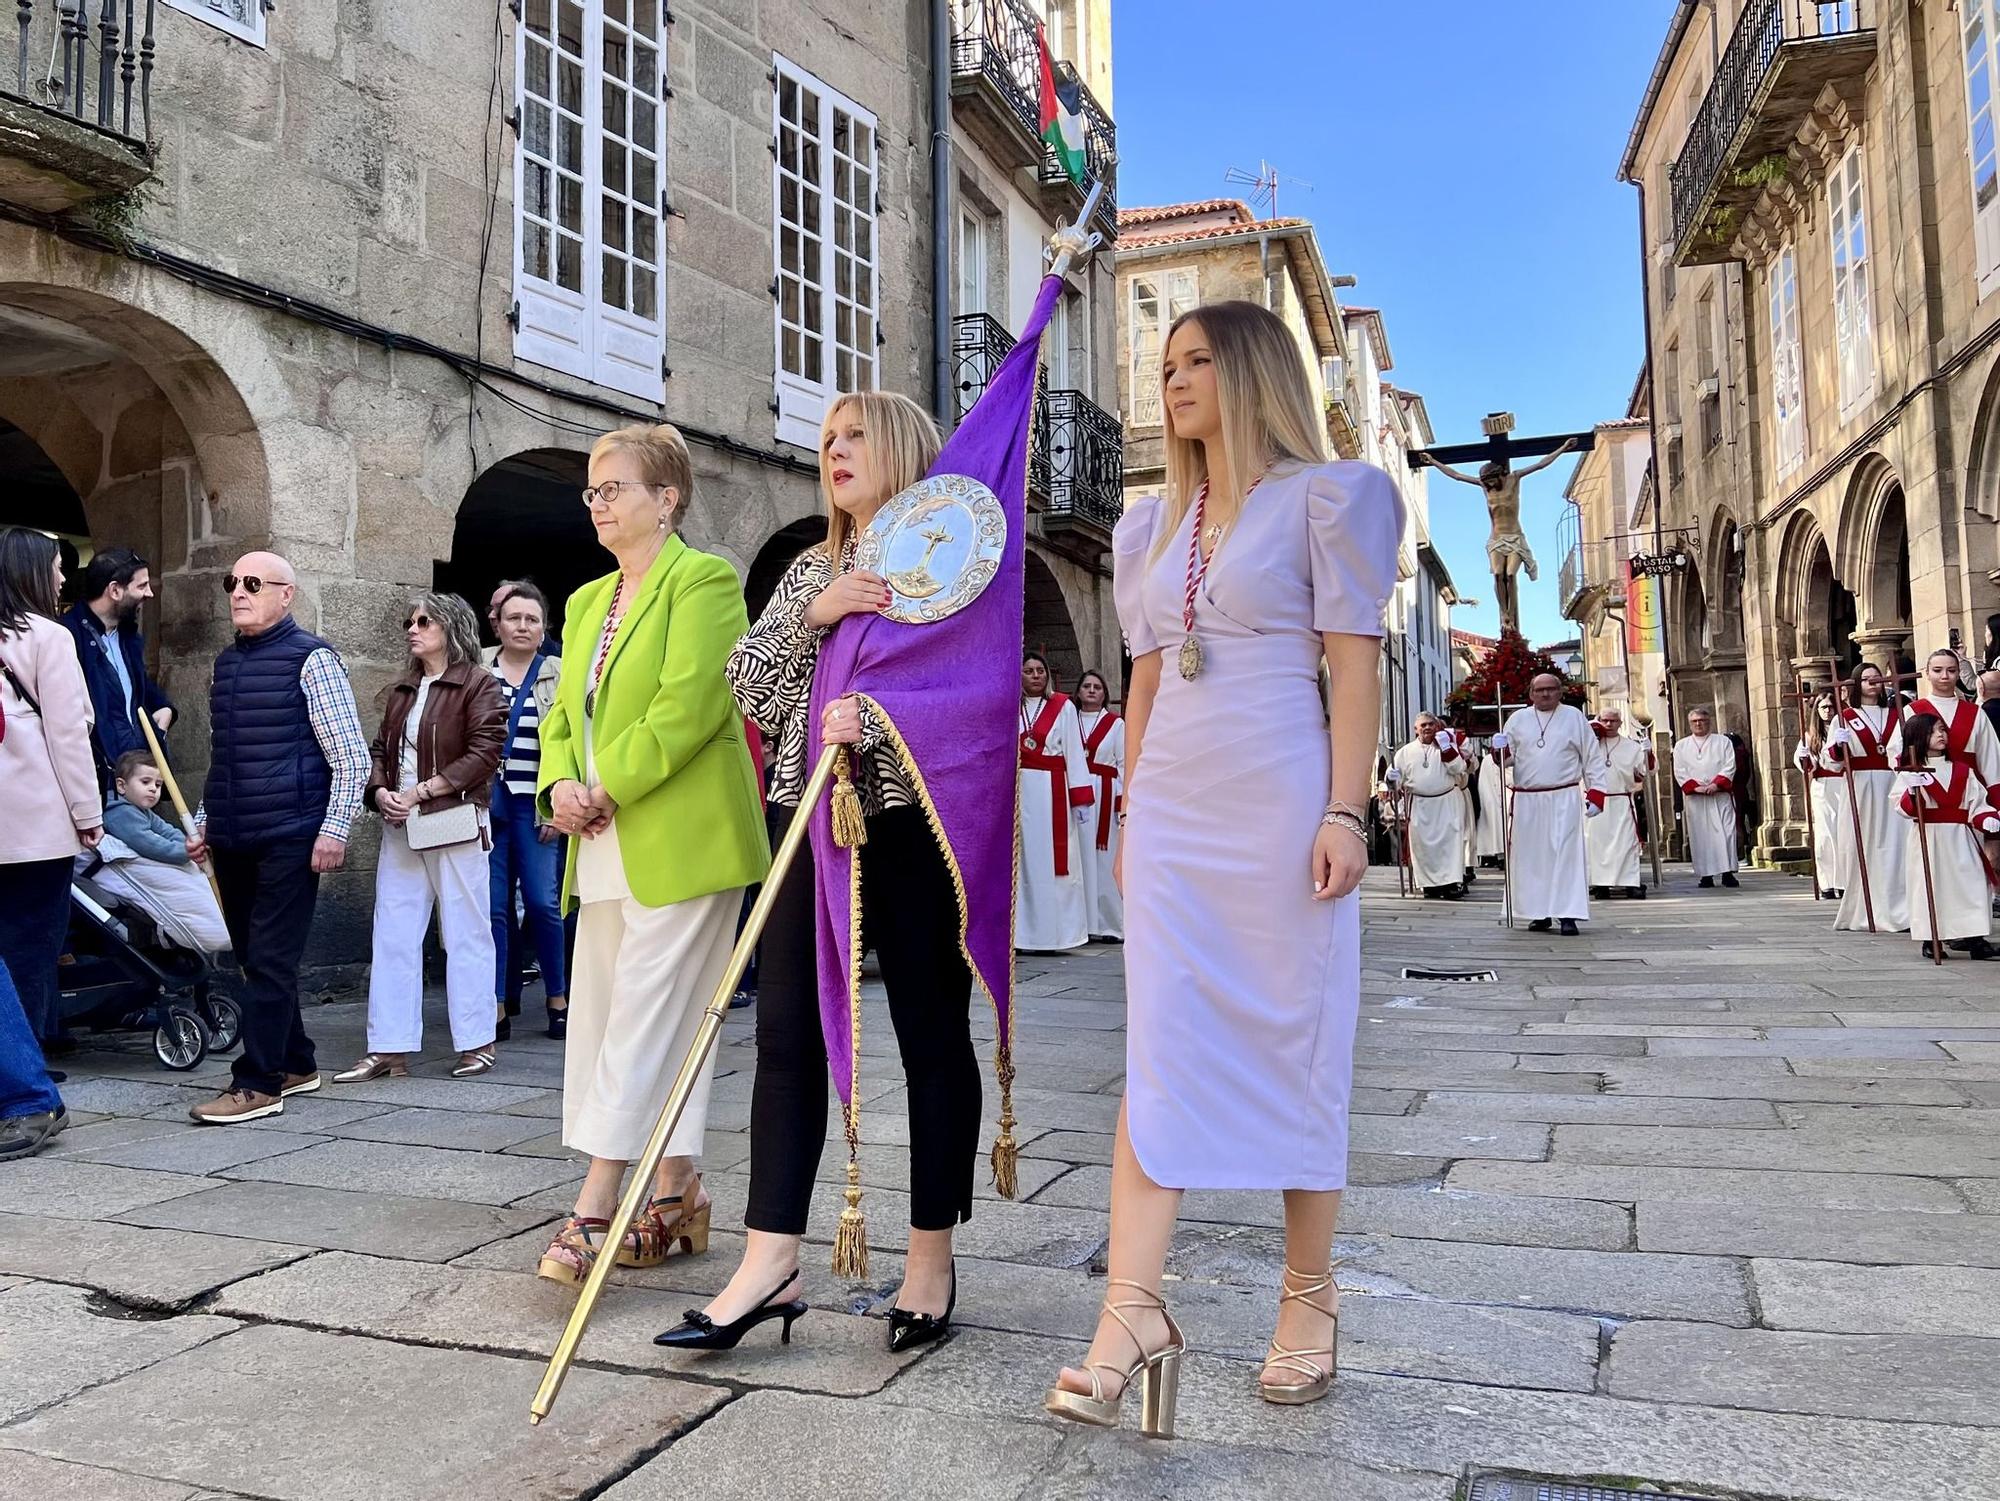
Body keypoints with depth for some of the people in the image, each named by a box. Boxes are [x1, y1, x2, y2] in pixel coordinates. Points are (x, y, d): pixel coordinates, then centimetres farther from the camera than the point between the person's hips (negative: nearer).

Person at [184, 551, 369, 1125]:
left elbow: (352, 757, -10)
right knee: (252, 960, 13)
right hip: (232, 841, 8)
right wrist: (204, 822, 18)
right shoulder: (226, 663, 15)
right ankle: (296, 1064, 26)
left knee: (270, 963, -5)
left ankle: (258, 1084, 2)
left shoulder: (311, 659, -7)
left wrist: (335, 830, -15)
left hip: (288, 840, -8)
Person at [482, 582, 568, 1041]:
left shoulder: (560, 676, 5)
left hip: (536, 805, -1)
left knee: (542, 902, -5)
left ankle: (558, 998, 11)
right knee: (493, 905, 1)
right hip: (486, 801, 2)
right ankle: (498, 1004, 9)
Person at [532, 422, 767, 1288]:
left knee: (644, 1020, -8)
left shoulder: (703, 580, -6)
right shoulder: (586, 602, 20)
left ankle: (595, 1209, -4)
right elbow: (562, 712, 19)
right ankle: (676, 1198, 21)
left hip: (682, 843, -9)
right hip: (607, 850, 9)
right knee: (632, 1020, 11)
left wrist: (608, 788, -15)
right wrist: (559, 784, -1)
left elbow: (689, 706, -17)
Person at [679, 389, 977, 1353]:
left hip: (916, 818, -5)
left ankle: (932, 1257, 17)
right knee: (786, 1030, 0)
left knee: (932, 1035, 4)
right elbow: (749, 687, 9)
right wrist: (813, 618, -7)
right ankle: (770, 1264, 6)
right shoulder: (808, 571, 19)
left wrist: (876, 719, -24)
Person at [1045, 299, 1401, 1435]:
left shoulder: (1325, 495, 1)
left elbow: (1355, 665, -6)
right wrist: (1132, 807, 14)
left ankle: (1310, 1301, 19)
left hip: (1281, 799, -5)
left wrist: (1346, 812, -14)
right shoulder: (1157, 524, 18)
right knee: (1159, 1050, -2)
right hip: (1172, 800, 5)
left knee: (1296, 1043, 4)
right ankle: (1134, 1314, -1)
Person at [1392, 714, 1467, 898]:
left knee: (1450, 841, -6)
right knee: (1423, 843, 2)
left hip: (1447, 802, -1)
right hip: (1419, 805, 1)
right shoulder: (1406, 752, 7)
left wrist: (1446, 748, -13)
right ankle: (1431, 883, 10)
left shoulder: (1447, 745, 5)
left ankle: (1452, 882, -6)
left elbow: (1459, 768, -6)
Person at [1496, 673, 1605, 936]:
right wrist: (1501, 752, -12)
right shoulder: (1517, 719, 10)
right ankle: (1539, 913, 13)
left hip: (1563, 799, -2)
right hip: (1526, 801, 2)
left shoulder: (1574, 717, 6)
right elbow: (1507, 757, 12)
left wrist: (1595, 794, -1)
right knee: (1531, 856, 4)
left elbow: (1591, 758, 5)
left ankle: (1568, 915, -7)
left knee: (1566, 854, -8)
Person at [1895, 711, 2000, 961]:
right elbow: (1903, 807, -11)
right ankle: (1930, 940, 6)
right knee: (1931, 887, -2)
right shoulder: (1910, 774, -1)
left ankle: (1974, 938, 5)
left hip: (1960, 840, 4)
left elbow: (1976, 803, 9)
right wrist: (1912, 792, -30)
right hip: (1927, 839, -4)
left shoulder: (1963, 771, 12)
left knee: (1970, 883, 0)